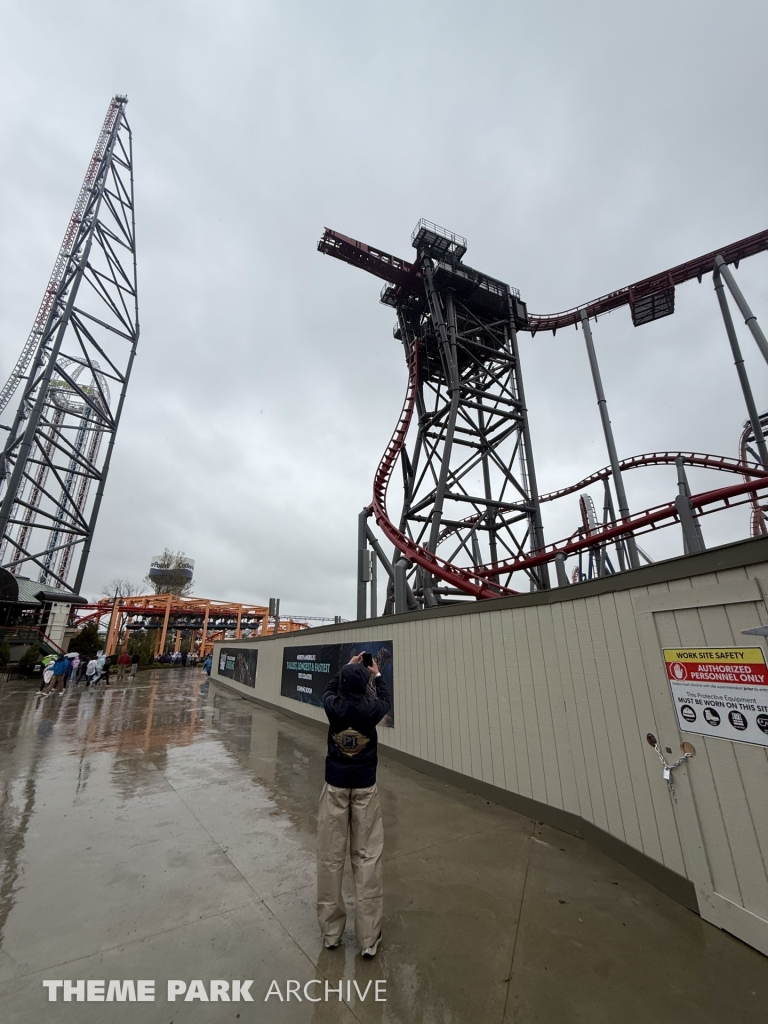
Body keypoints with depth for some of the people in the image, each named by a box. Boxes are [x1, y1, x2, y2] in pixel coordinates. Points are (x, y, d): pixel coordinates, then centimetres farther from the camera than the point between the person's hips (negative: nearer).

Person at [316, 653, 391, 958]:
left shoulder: (333, 706, -12)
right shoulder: (371, 708, -15)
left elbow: (329, 690, 13)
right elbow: (386, 702, 10)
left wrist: (347, 668, 20)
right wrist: (376, 675, 22)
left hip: (335, 786, 1)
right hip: (365, 788, -1)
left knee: (330, 857, 14)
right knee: (367, 858, 10)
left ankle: (330, 931, 28)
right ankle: (369, 937, 19)